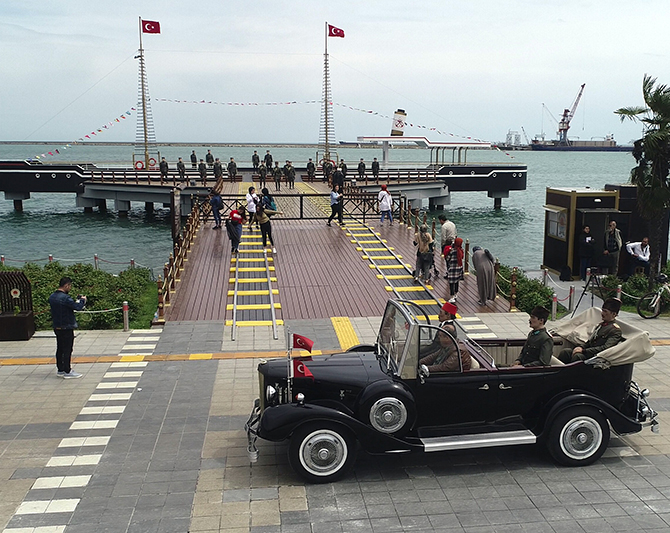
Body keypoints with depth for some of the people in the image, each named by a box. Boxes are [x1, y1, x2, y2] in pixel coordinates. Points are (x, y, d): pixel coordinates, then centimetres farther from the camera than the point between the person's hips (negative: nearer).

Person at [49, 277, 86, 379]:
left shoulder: (52, 297, 7)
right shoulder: (65, 298, -22)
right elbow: (78, 307, -26)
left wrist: (75, 301, 8)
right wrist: (82, 300, -7)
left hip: (57, 327, 9)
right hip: (66, 327, -9)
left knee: (60, 349, 16)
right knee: (67, 350, -2)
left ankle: (60, 369, 25)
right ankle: (67, 371, 2)